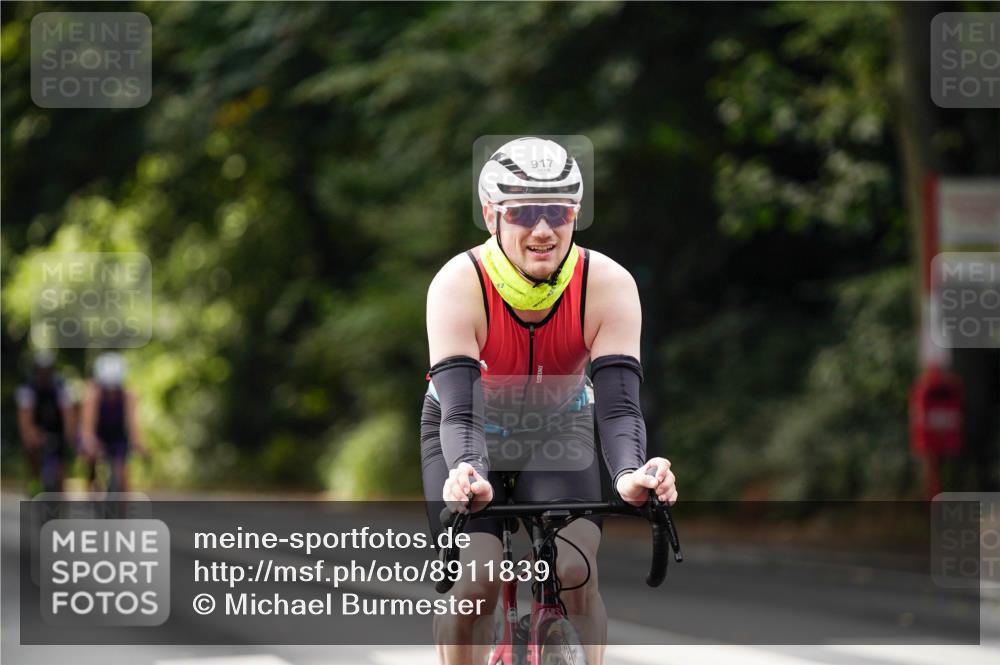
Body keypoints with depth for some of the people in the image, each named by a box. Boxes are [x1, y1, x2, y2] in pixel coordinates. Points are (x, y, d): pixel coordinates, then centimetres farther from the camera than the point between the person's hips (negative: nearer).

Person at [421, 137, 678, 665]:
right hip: (469, 437, -1)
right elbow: (460, 410, -38)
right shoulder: (459, 285, -31)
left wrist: (630, 474, -54)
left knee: (576, 572, -23)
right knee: (473, 584, -20)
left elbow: (619, 404, -33)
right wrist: (468, 478, -59)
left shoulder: (609, 285, -26)